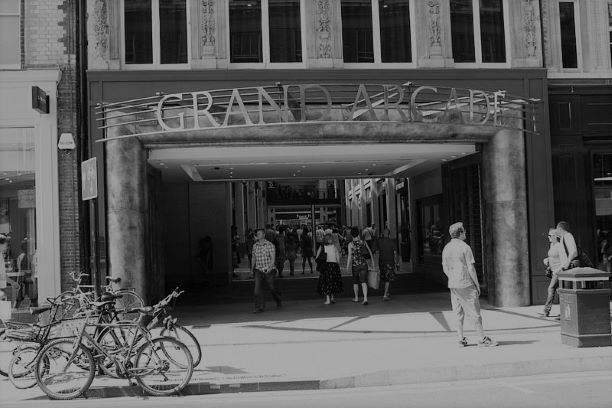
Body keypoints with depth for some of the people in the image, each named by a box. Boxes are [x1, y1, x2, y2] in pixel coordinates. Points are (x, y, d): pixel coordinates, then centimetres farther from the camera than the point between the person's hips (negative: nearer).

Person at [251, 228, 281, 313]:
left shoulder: (270, 245, -7)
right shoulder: (255, 246, 7)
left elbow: (273, 258, -12)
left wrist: (270, 267, -25)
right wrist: (253, 268, 21)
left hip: (268, 271, -3)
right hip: (258, 270, 3)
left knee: (271, 288, 8)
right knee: (257, 288, -11)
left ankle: (278, 300, 36)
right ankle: (260, 307, -9)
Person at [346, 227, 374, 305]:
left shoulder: (351, 244, -9)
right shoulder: (363, 242, 2)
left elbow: (350, 257, -13)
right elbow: (370, 252, 10)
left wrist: (348, 267, -8)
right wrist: (372, 263, 21)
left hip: (355, 265, -2)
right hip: (364, 264, 2)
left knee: (355, 282, 17)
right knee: (363, 282, -3)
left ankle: (356, 298, 32)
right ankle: (365, 299, -19)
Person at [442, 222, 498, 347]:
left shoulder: (446, 248, 7)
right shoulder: (465, 247, -12)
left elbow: (445, 269, 11)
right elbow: (471, 268, -12)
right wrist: (477, 284, -5)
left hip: (453, 285, 6)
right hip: (466, 284, -6)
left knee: (459, 314, 10)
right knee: (475, 313, 0)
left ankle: (461, 339, 11)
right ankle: (483, 339, 4)